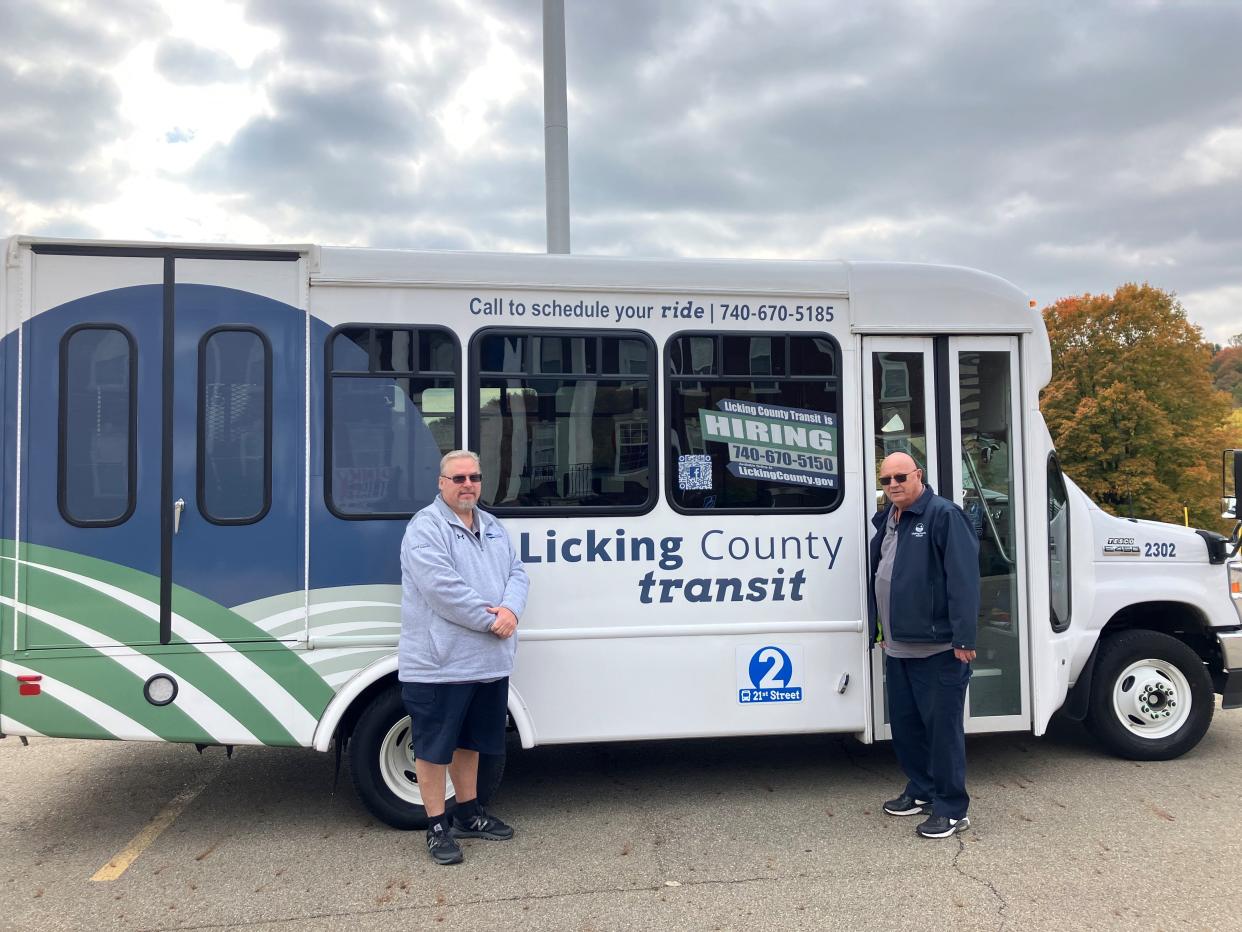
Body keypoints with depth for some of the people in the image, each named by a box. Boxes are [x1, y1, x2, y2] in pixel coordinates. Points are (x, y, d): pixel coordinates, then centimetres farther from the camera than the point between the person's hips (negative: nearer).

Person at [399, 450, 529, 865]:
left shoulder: (492, 527, 14)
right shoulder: (425, 528, -13)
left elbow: (517, 573, 8)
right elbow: (442, 588, -23)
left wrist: (511, 610, -13)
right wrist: (491, 620, -18)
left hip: (489, 662, 8)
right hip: (438, 663, -8)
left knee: (470, 740, 20)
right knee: (434, 746, 3)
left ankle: (468, 812, 35)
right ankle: (437, 826, 16)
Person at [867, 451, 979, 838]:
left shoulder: (944, 515, -13)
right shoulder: (885, 521, 13)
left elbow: (963, 579, -18)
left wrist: (964, 638, -21)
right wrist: (881, 629, 20)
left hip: (937, 647, -8)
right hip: (898, 647, 9)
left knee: (943, 727, 0)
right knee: (904, 723, 17)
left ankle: (951, 810, 11)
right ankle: (921, 791, 33)